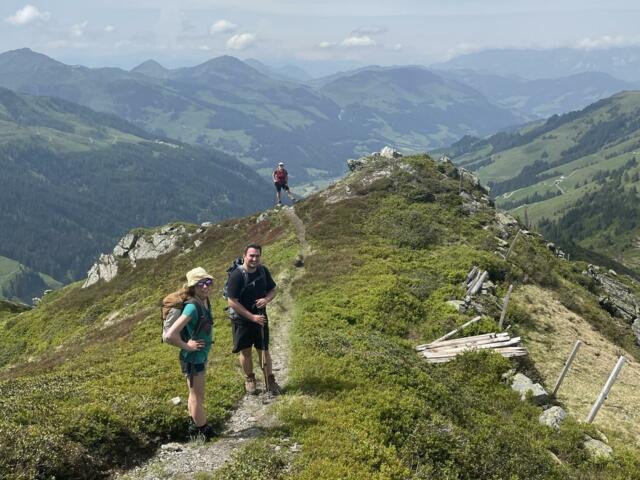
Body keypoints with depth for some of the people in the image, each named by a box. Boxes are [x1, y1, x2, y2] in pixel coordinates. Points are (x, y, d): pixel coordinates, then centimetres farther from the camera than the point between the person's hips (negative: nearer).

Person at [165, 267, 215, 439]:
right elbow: (170, 335, -36)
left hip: (200, 357, 8)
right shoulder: (192, 307, -30)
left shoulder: (205, 302, -4)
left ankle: (194, 427, 42)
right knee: (198, 398, 9)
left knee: (195, 395, 24)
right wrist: (187, 346, -20)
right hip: (193, 359, -8)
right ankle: (203, 432, 26)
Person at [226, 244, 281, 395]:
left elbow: (273, 290, 7)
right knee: (246, 351, 10)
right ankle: (249, 379, 32)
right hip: (242, 320, -3)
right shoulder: (237, 275, -21)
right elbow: (232, 302, -22)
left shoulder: (263, 271, -6)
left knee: (264, 350, 11)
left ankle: (270, 380, 25)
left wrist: (266, 299, -16)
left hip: (260, 317, 4)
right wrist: (252, 317, -22)